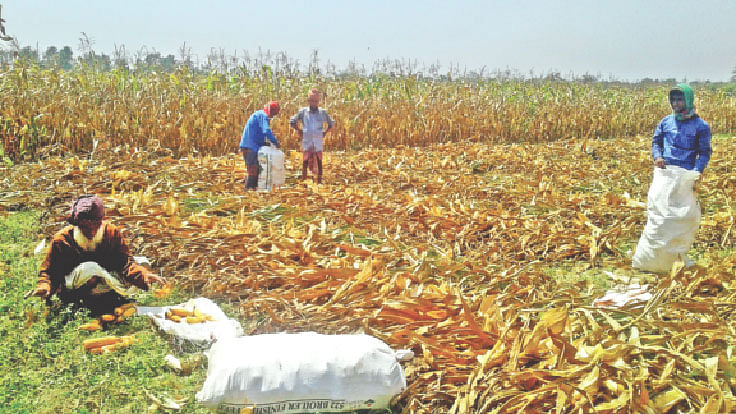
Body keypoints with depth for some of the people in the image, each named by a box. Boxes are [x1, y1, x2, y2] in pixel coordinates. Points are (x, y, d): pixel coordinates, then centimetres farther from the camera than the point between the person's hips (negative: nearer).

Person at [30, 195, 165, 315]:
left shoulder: (112, 232, -6)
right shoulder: (62, 239, -10)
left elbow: (126, 263, -11)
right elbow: (49, 271, -4)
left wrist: (144, 275, -32)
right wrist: (44, 287, -27)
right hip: (71, 287, -2)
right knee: (90, 267, -35)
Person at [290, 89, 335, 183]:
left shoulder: (322, 112, 5)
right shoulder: (303, 112, 2)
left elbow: (331, 123, 18)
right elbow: (292, 121, 12)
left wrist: (325, 132, 7)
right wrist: (299, 130, 3)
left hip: (318, 143, 1)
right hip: (306, 142, -1)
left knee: (319, 163, 3)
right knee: (305, 162, 2)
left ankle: (319, 182, 9)